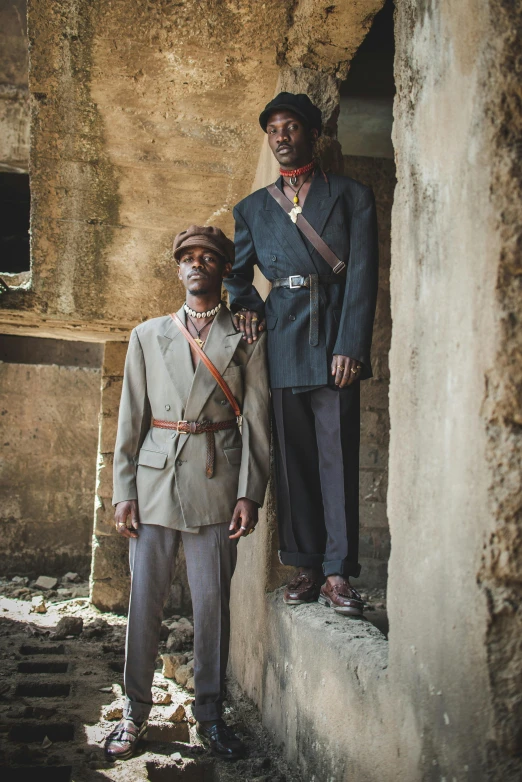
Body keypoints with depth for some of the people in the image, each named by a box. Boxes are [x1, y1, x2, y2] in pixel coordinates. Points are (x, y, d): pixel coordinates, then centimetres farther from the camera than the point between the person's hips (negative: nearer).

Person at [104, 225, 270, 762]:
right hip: (155, 480, 1)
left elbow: (257, 422, 3)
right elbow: (130, 418, 8)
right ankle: (134, 713, 18)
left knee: (213, 602, 4)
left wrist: (250, 493, -6)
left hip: (217, 481, -1)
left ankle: (209, 712, 19)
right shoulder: (148, 335, 12)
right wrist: (123, 491, 1)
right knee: (144, 600, 4)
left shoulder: (246, 339, 7)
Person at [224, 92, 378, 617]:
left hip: (334, 342, -3)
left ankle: (338, 575, 0)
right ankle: (306, 568, 11)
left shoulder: (352, 197, 8)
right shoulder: (253, 208, 17)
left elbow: (362, 275, -1)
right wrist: (244, 303, 4)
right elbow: (237, 272, 27)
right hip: (281, 341, 3)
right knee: (293, 459, 4)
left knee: (338, 457, -4)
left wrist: (349, 347, -11)